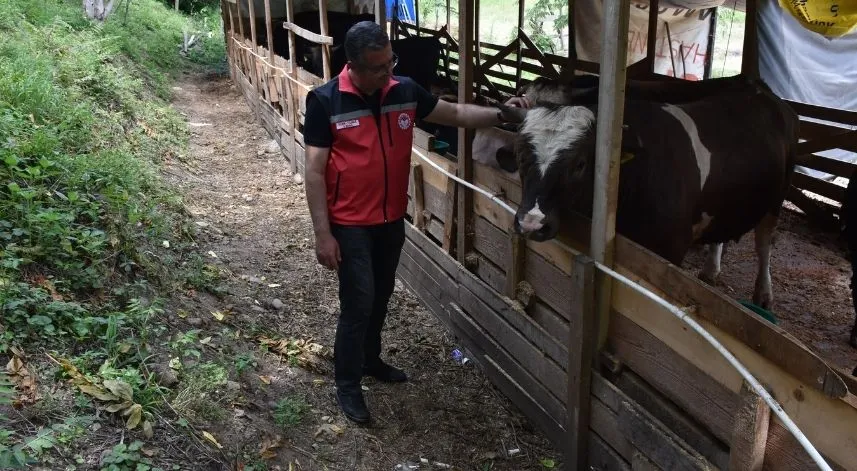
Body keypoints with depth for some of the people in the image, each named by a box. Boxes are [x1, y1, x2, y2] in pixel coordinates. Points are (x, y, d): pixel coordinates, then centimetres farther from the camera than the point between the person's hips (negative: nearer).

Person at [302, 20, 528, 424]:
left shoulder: (405, 91, -4)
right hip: (349, 225, -5)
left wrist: (500, 114, -7)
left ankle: (370, 359, 42)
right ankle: (347, 384, 18)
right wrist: (323, 234, -17)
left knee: (381, 296, 19)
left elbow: (454, 113, 9)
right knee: (358, 302, -1)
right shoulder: (325, 101, -16)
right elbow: (314, 172, -15)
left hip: (392, 220, 5)